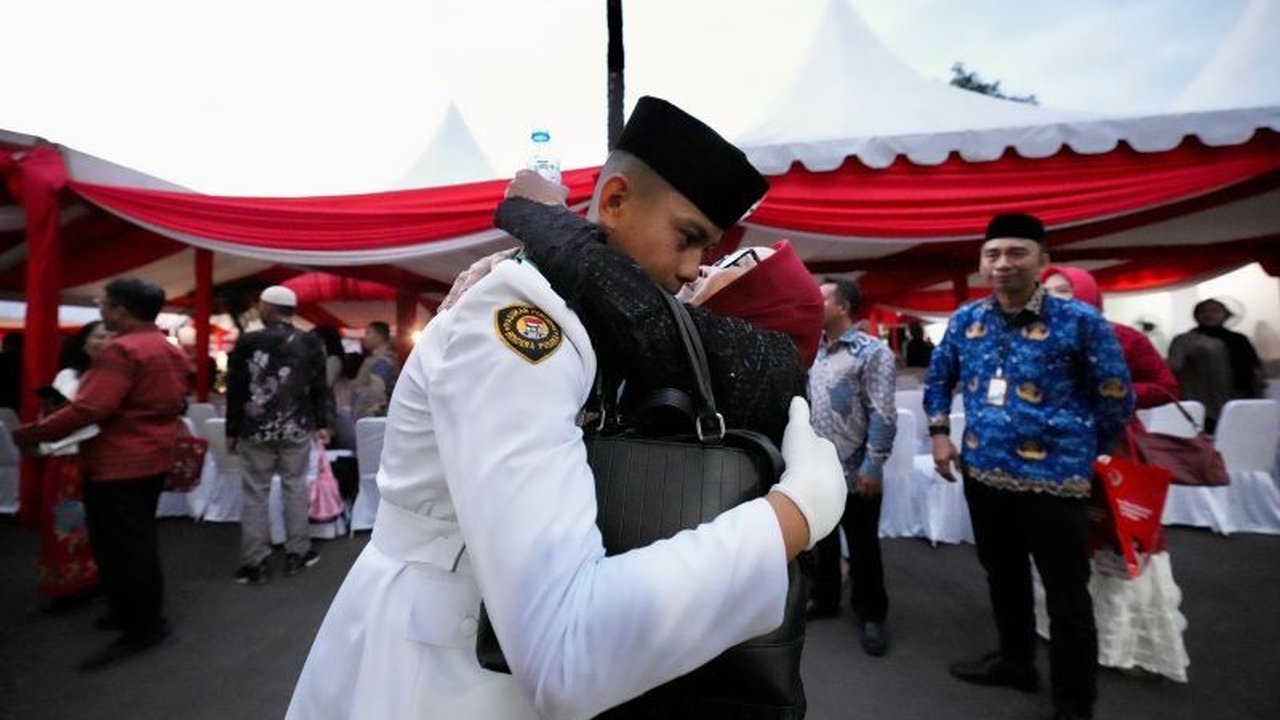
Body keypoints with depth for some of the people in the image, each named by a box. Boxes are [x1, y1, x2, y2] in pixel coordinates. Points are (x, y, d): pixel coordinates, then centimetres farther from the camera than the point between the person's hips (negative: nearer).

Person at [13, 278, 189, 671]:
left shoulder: (121, 350, -19)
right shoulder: (171, 350, 9)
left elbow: (89, 409, -25)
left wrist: (31, 433, -15)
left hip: (118, 463, -9)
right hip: (153, 458, 9)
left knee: (118, 544, 0)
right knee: (137, 539, 20)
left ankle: (143, 628, 9)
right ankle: (140, 611, 32)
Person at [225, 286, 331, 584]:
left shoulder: (246, 342, -5)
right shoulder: (311, 343, -2)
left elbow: (235, 390, -1)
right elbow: (318, 388, 1)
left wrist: (232, 430, 7)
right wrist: (321, 424, 9)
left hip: (256, 430, -1)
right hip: (297, 429, 1)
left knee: (255, 493, 7)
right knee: (295, 488, 10)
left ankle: (254, 562, 11)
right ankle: (297, 553, 17)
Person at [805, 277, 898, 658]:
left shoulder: (872, 351, -11)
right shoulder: (814, 352, 9)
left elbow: (883, 416, -15)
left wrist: (873, 467, -18)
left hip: (854, 473, -6)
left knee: (863, 547, 9)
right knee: (820, 538, 18)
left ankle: (870, 614, 26)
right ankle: (823, 598, 37)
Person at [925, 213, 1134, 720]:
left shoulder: (1079, 321, -10)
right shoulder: (966, 320, 3)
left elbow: (1116, 398, -2)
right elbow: (938, 377, 16)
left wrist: (1080, 453, 6)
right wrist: (940, 432, 6)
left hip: (1054, 479, -4)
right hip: (983, 474, 5)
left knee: (1067, 596, 9)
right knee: (1003, 575, 22)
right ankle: (1015, 661, 44)